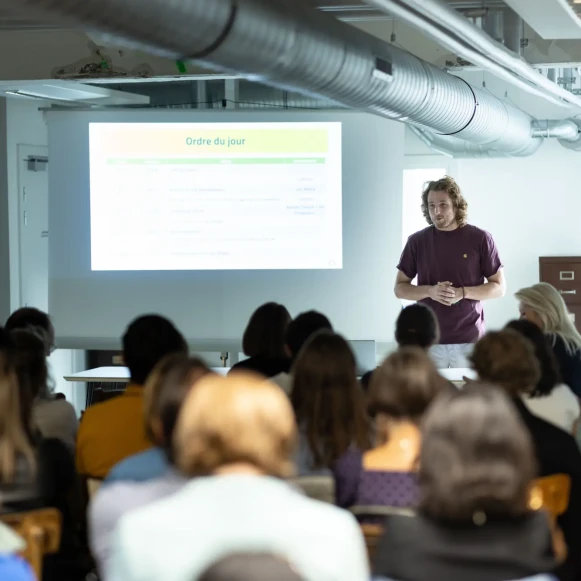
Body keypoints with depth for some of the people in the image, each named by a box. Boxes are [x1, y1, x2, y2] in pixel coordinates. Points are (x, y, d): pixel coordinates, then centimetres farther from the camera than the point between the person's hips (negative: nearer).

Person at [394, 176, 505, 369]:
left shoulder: (480, 239, -1)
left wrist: (463, 292, -15)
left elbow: (499, 287, 2)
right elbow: (400, 288, 8)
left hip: (469, 340, -1)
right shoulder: (417, 241, 3)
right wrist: (430, 291, -12)